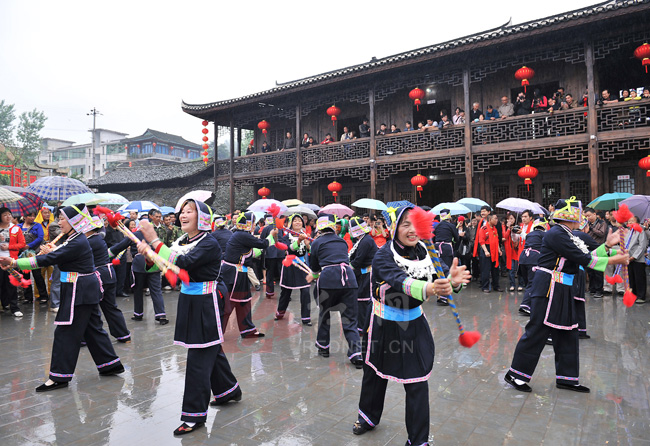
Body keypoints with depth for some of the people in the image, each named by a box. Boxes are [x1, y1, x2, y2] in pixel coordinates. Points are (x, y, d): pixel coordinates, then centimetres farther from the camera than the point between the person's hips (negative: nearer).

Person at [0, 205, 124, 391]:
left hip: (80, 291, -10)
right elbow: (60, 256, 20)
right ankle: (111, 364, 25)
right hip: (87, 290, 10)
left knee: (66, 332, -2)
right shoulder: (75, 239, 12)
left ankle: (60, 376, 9)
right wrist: (52, 251, -1)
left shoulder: (78, 243, -20)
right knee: (92, 328, 16)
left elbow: (49, 259, -23)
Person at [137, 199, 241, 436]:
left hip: (206, 303, -8)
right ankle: (229, 390, 40)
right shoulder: (182, 241, 9)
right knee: (210, 348, 20)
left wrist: (154, 241, -28)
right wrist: (147, 252, -14)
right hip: (189, 300, 8)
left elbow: (182, 263, -28)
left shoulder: (209, 243, -16)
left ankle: (195, 415, 9)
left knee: (199, 357, -3)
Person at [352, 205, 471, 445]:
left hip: (414, 326, 3)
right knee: (375, 375, 18)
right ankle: (368, 417, 46)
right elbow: (399, 281, -39)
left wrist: (452, 282, -38)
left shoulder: (423, 252, -5)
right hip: (383, 326, -2)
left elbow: (435, 284, -14)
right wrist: (428, 289, -59)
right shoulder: (383, 256, -20)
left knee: (417, 385, 2)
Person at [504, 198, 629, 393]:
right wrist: (614, 260, -10)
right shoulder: (556, 234, -15)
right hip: (549, 288, -10)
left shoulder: (567, 235, 16)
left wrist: (607, 246, 10)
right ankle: (515, 375, 6)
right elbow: (583, 259, -17)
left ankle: (566, 378, 27)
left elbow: (586, 256, 13)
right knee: (537, 331, -5)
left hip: (562, 290, 10)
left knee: (567, 333, 15)